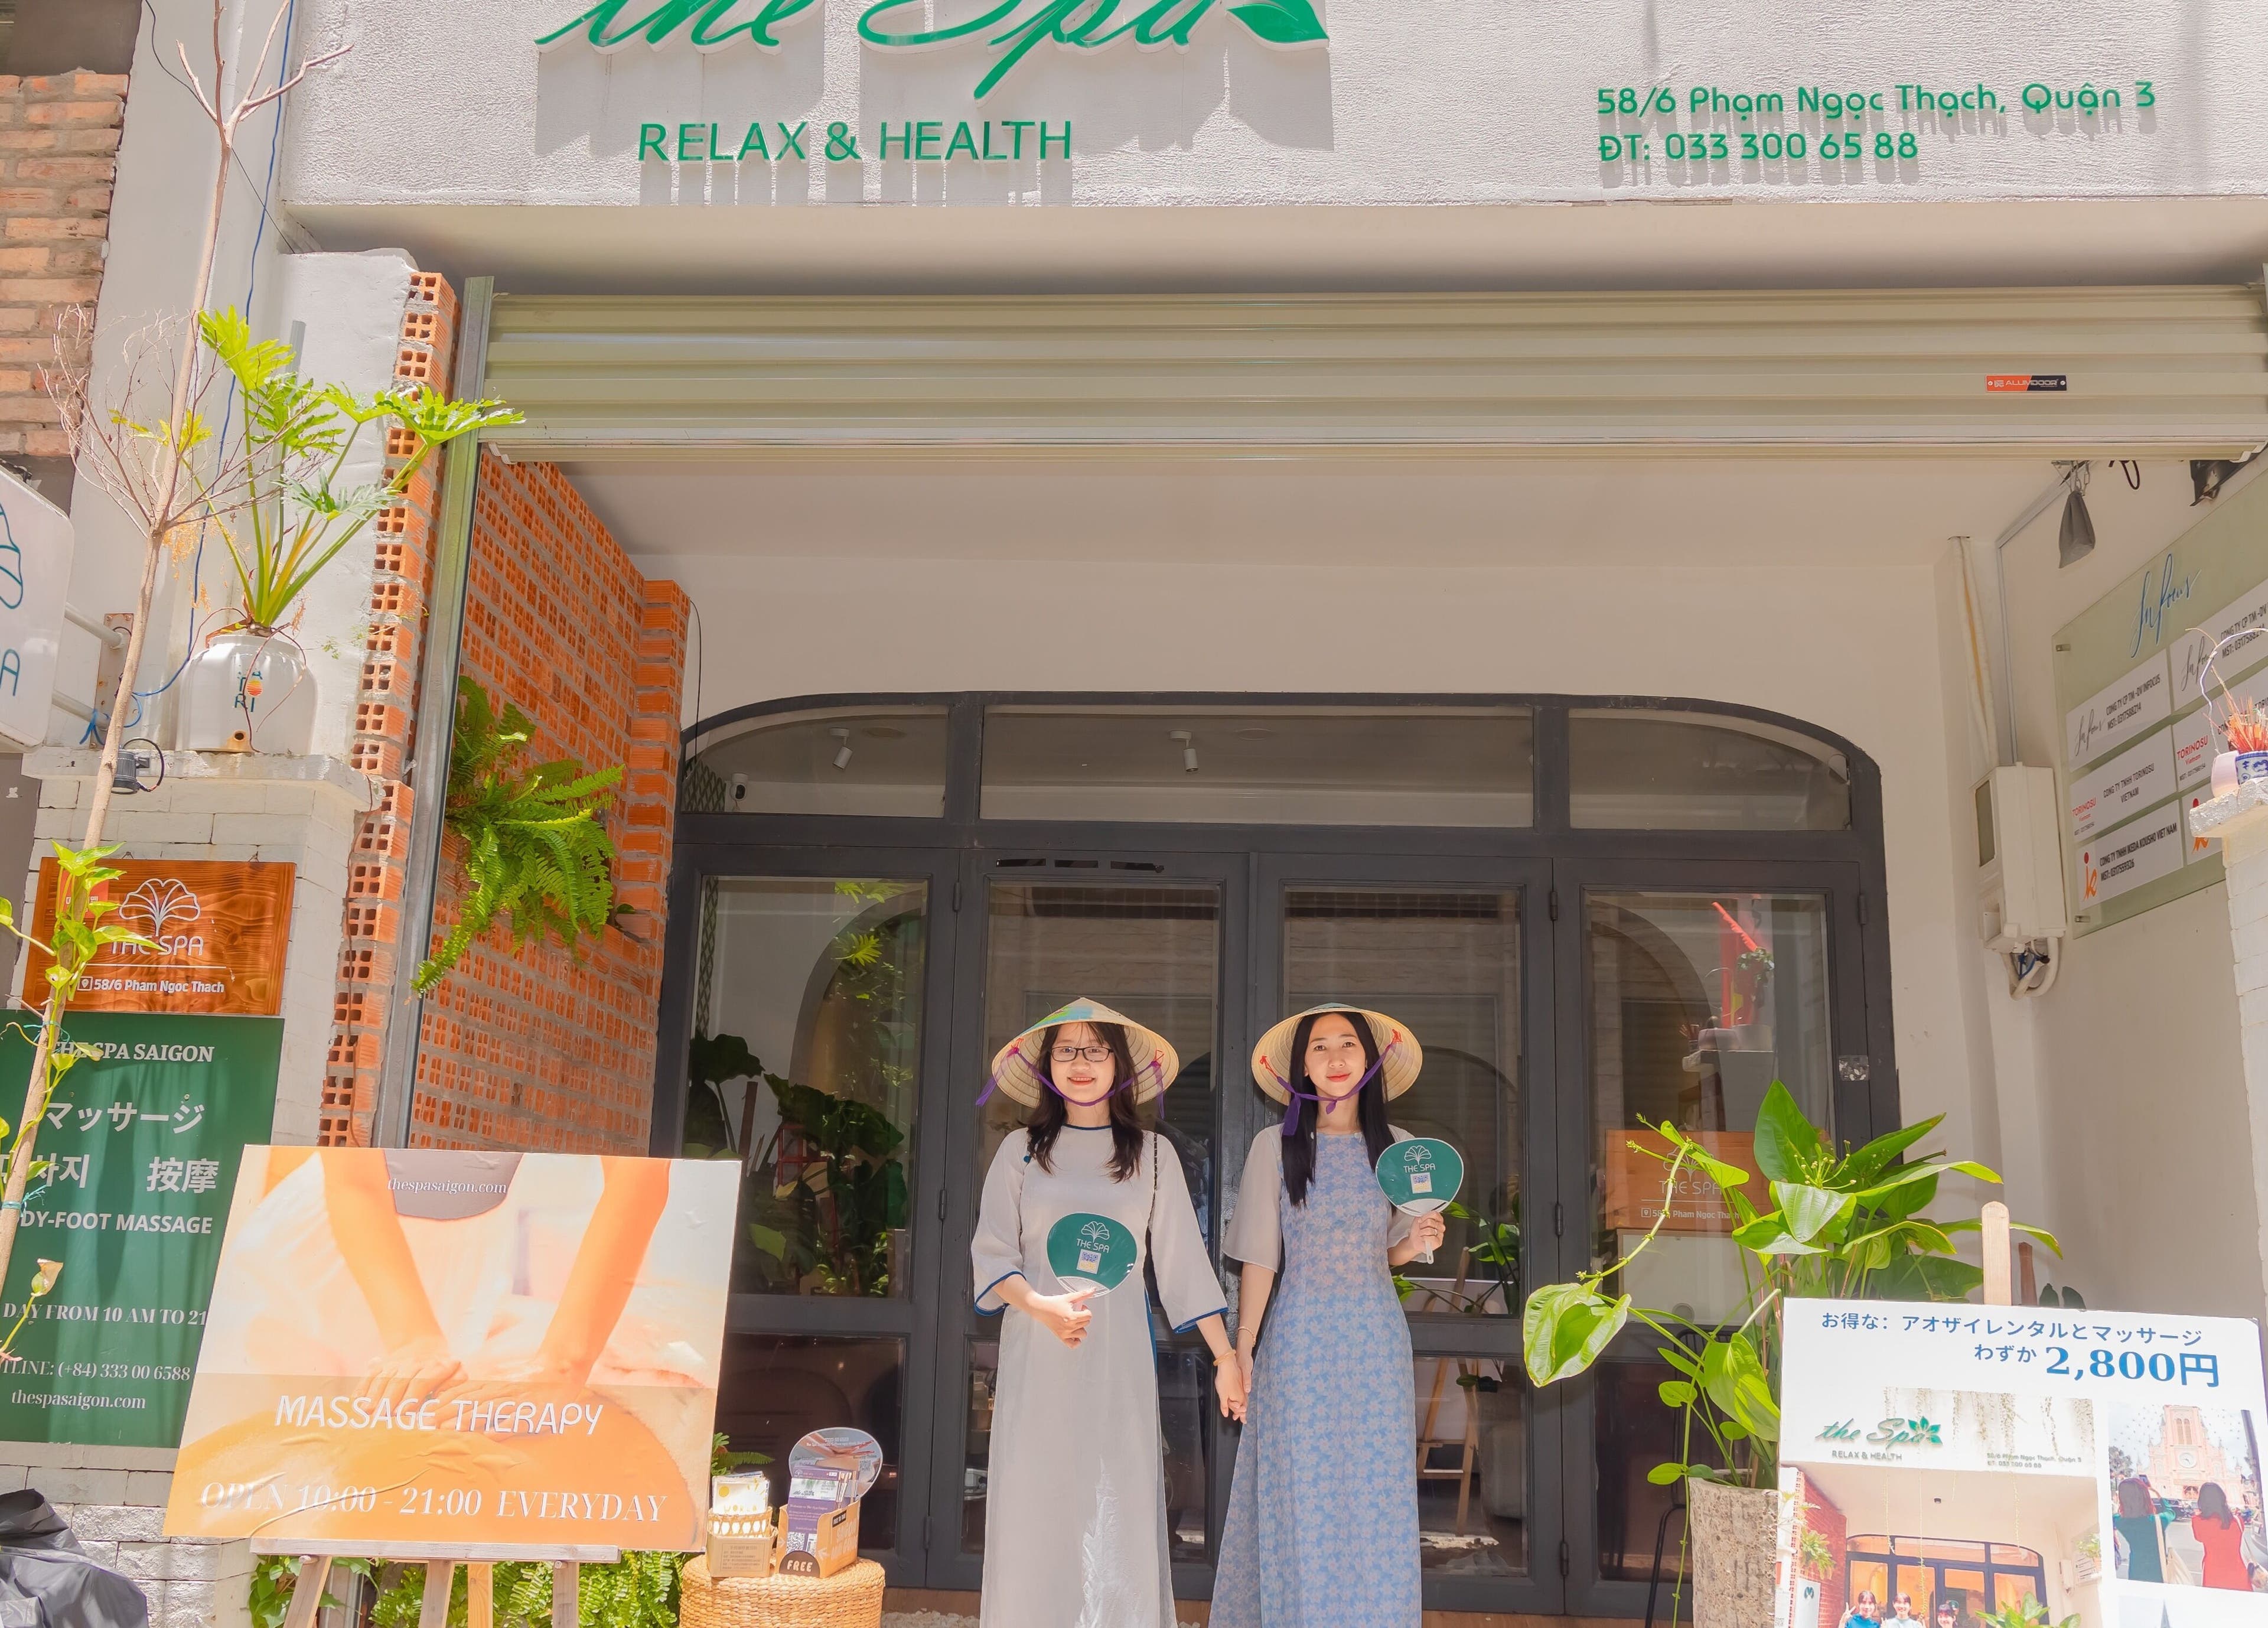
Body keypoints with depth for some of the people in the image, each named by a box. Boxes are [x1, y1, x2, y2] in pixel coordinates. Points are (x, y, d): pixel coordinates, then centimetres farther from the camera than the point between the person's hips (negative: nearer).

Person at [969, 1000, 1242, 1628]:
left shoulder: (1151, 1153, 8)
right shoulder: (1022, 1150, 7)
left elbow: (1183, 1259, 7)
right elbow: (991, 1251, 3)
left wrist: (1226, 1355, 1)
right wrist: (1041, 1306, -16)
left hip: (1119, 1355, 0)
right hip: (1036, 1349, 0)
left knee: (1120, 1508, -3)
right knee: (1035, 1507, 0)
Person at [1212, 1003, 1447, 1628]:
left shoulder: (1396, 1147, 7)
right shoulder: (1276, 1145, -1)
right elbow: (1260, 1256, -2)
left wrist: (1417, 1243, -7)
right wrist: (1242, 1351, -7)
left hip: (1375, 1341, 2)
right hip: (1300, 1337, -2)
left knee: (1374, 1499, 4)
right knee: (1298, 1500, 0)